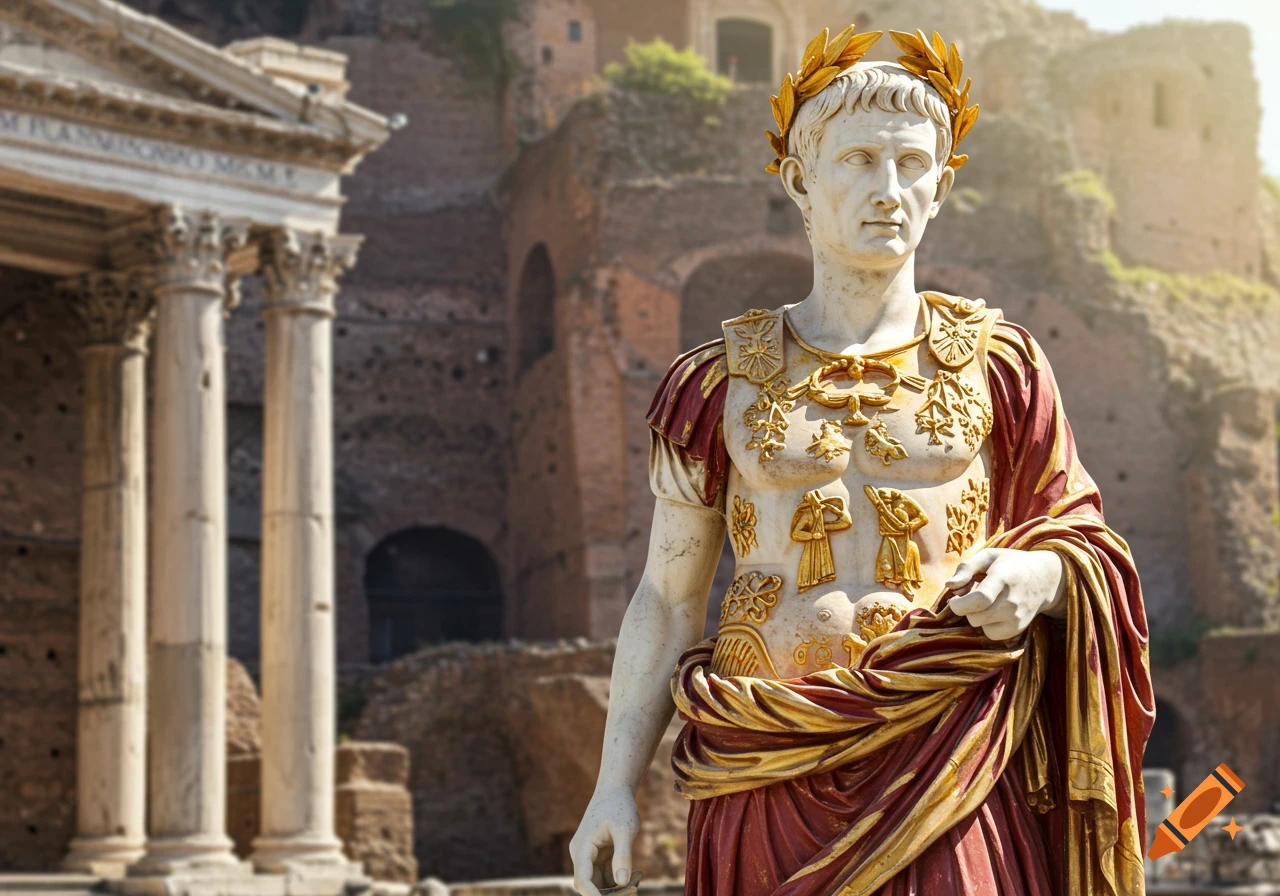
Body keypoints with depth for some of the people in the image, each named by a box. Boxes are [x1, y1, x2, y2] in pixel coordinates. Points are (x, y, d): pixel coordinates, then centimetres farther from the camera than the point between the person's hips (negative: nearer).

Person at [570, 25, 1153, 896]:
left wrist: (1038, 577, -11)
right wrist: (616, 786, 3)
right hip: (775, 774, 0)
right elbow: (667, 599, 9)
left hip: (953, 762, 0)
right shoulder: (724, 381, 7)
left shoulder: (995, 362, 8)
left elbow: (1082, 533, 12)